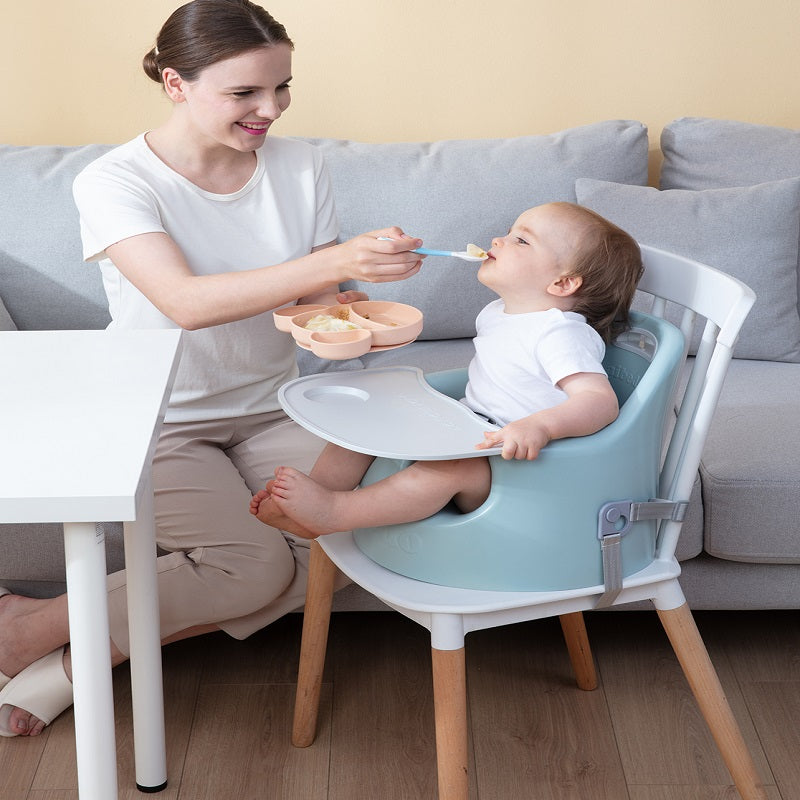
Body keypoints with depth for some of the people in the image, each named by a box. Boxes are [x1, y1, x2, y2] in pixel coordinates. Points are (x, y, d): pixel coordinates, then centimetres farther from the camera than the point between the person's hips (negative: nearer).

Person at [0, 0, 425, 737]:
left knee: (328, 542, -21)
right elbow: (187, 302, -32)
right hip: (159, 421, -5)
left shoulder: (299, 167, -1)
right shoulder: (114, 183, -16)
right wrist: (337, 262, -43)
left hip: (267, 410, 5)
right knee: (255, 563, -24)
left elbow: (321, 299, 5)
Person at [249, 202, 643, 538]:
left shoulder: (562, 334, -18)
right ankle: (316, 489, -16)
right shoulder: (495, 313, 11)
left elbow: (601, 401, -30)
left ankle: (333, 512, -39)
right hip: (467, 433, 10)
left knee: (454, 465, -39)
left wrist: (540, 425, -48)